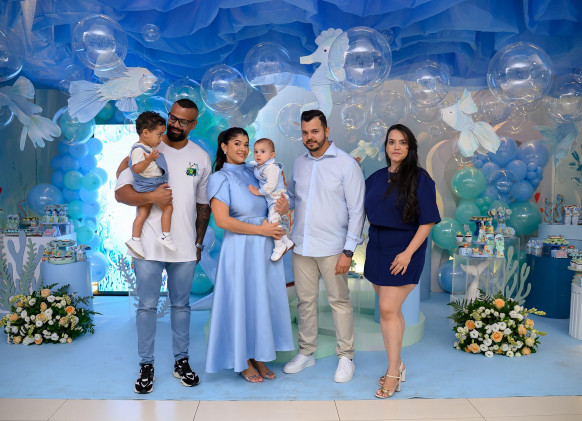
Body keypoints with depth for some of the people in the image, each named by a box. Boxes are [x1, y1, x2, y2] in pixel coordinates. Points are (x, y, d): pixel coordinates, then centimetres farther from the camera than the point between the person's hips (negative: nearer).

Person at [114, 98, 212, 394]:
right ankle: (146, 366, 20)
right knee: (147, 307, 6)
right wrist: (150, 197, -21)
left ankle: (181, 361, 27)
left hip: (184, 246, 2)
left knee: (181, 305, 13)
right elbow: (120, 192, -4)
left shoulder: (201, 157, 7)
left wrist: (199, 243, 12)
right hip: (148, 245, -2)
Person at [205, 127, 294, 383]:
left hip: (266, 247, 6)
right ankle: (242, 361, 20)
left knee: (264, 300, 10)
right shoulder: (220, 178, -5)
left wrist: (282, 205, -1)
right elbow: (222, 220, -15)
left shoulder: (254, 173, 12)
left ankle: (258, 357, 24)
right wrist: (261, 230, -14)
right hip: (240, 248, -6)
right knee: (241, 301, 3)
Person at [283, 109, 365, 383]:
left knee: (339, 301, 5)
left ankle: (345, 357, 21)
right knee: (305, 300, 13)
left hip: (332, 248, -5)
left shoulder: (347, 164, -7)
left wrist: (348, 251, -13)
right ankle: (306, 353, 29)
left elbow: (356, 211, -8)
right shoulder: (299, 163, 9)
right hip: (302, 246, 5)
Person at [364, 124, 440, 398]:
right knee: (392, 310, 12)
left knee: (388, 309, -9)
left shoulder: (419, 179, -7)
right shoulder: (376, 178, 9)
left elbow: (428, 221, -11)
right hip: (377, 250, 5)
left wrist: (408, 253, -16)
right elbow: (367, 213, 17)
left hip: (403, 252, -5)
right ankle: (397, 365, 27)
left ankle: (393, 373, 5)